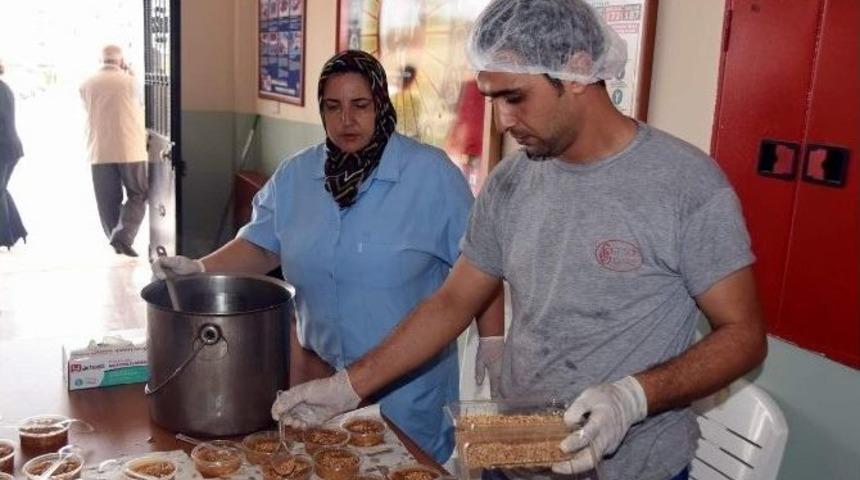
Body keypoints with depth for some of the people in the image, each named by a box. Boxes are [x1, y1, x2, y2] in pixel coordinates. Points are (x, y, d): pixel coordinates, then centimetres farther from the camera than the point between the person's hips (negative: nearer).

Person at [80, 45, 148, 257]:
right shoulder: (129, 81, -6)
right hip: (130, 150, -2)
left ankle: (117, 240, 14)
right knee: (137, 196, 7)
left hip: (99, 152, 3)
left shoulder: (87, 85, 1)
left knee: (108, 201, 10)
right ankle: (123, 236, -9)